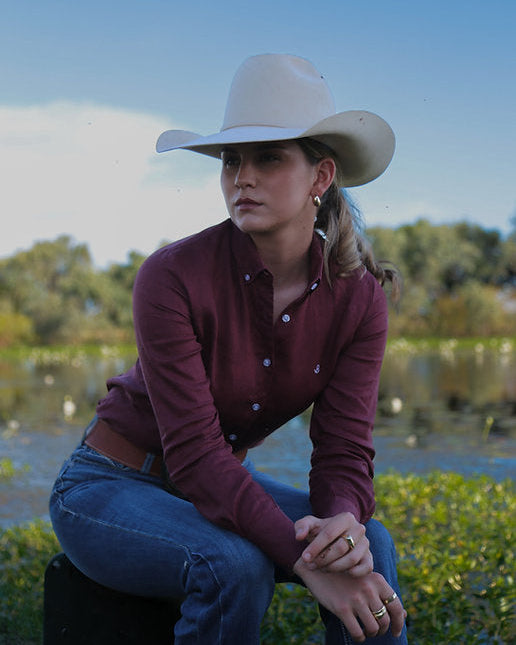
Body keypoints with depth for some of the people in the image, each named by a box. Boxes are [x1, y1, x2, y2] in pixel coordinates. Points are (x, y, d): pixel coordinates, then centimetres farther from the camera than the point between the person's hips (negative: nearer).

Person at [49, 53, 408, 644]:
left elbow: (344, 451, -13)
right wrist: (306, 558, -38)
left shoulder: (359, 297, -11)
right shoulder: (172, 277, -26)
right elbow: (194, 452, -29)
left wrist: (343, 522, -36)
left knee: (372, 545, -20)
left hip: (221, 485, 4)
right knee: (236, 564, -33)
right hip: (109, 486, -4)